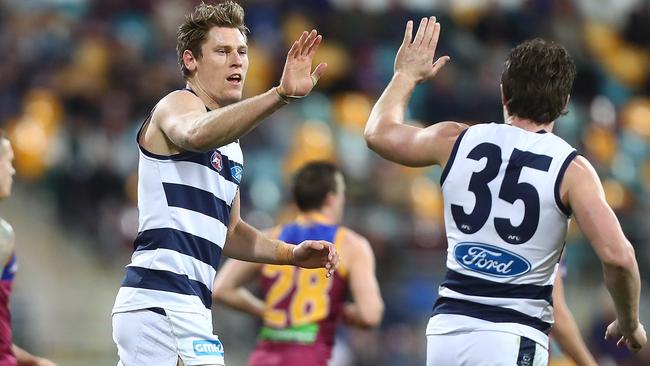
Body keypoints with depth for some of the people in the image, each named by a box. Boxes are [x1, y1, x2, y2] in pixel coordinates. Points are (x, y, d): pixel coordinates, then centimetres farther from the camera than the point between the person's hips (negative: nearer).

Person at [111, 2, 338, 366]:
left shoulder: (230, 145, 23)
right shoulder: (178, 104, -5)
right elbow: (196, 134, -31)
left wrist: (291, 253, 16)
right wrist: (280, 95, -44)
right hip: (165, 304, -10)